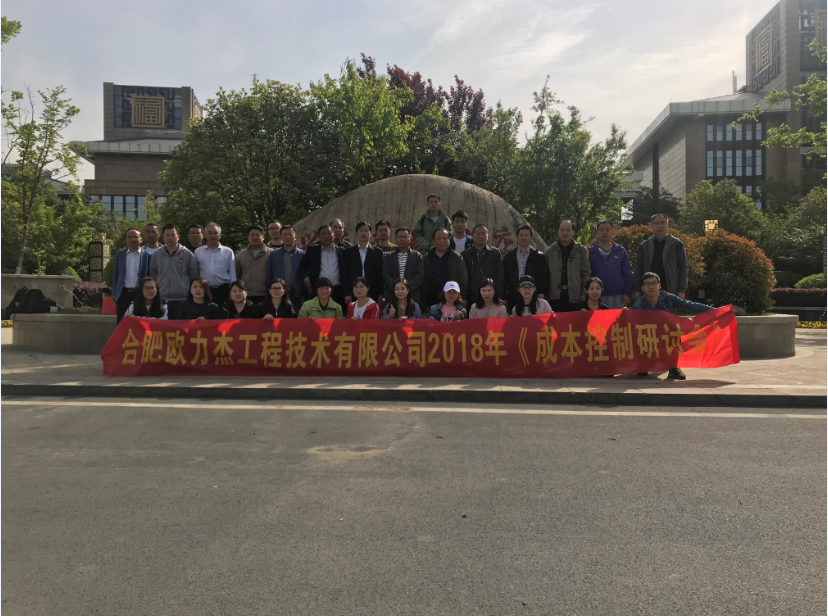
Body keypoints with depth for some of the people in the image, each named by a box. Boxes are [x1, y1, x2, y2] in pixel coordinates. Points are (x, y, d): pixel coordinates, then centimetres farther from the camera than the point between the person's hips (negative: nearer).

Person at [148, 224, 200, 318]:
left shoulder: (187, 254, 1)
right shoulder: (156, 255, 8)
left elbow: (194, 276, 5)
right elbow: (152, 275, 15)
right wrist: (155, 293, 11)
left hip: (182, 299, -2)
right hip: (161, 299, 2)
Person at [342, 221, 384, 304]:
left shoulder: (378, 252, 9)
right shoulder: (348, 252, 11)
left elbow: (381, 274, 6)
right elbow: (345, 274, 7)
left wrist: (381, 294, -2)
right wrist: (347, 294, -2)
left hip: (373, 294, 0)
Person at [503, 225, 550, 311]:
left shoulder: (539, 256, 8)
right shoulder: (509, 256, 12)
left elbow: (544, 278, 4)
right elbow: (504, 278, 9)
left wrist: (542, 295, -6)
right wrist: (504, 299, 4)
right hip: (513, 300, 1)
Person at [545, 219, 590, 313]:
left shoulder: (581, 250, 7)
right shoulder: (550, 251, 10)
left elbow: (586, 273, 5)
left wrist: (584, 293, -3)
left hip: (575, 297, -1)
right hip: (555, 297, 1)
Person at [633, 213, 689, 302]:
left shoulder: (676, 244, 4)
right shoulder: (644, 246, 9)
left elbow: (683, 268, 3)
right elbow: (638, 268, 8)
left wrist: (682, 291, -5)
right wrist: (637, 290, 1)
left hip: (670, 291, -1)